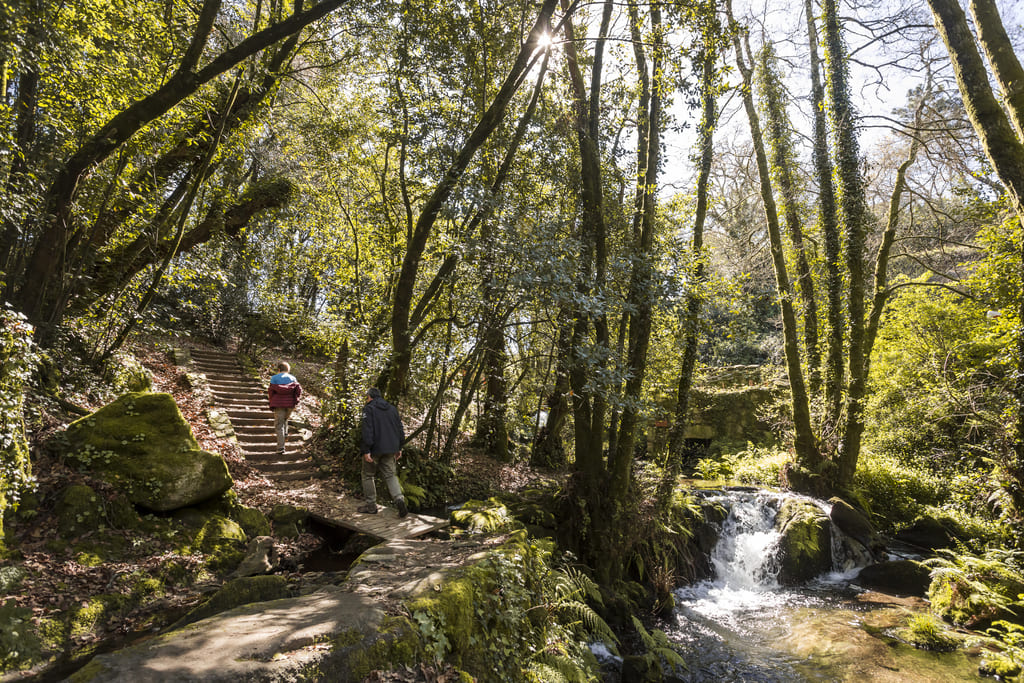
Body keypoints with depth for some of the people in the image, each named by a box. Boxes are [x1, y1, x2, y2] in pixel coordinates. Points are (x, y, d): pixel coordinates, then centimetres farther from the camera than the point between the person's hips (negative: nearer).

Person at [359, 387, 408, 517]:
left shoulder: (368, 409, -7)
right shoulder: (392, 408, 12)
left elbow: (367, 431, -17)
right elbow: (400, 429, 13)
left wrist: (366, 450, -18)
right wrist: (398, 448, 18)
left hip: (374, 449, -5)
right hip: (390, 450, 5)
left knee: (368, 476, 11)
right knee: (390, 475, 9)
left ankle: (371, 505, 15)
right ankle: (399, 499, -13)